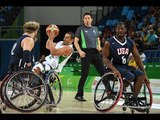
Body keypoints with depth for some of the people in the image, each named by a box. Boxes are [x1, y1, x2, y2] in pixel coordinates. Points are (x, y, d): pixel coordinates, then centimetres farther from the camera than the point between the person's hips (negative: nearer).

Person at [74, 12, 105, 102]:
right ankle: (79, 94, 0)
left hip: (95, 52, 4)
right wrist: (80, 51, -14)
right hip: (86, 53, -4)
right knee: (84, 74, -7)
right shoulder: (80, 29, 3)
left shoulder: (95, 29, 16)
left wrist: (99, 46, 5)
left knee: (103, 72, 2)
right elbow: (76, 42, 1)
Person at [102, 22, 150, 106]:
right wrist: (114, 69, -29)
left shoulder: (131, 43, 7)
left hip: (125, 66, 5)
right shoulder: (109, 43, -7)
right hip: (115, 66, -5)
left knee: (141, 75, -20)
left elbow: (137, 58, 7)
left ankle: (134, 100, -16)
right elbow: (105, 58, -12)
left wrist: (144, 74, 2)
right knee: (130, 76, -31)